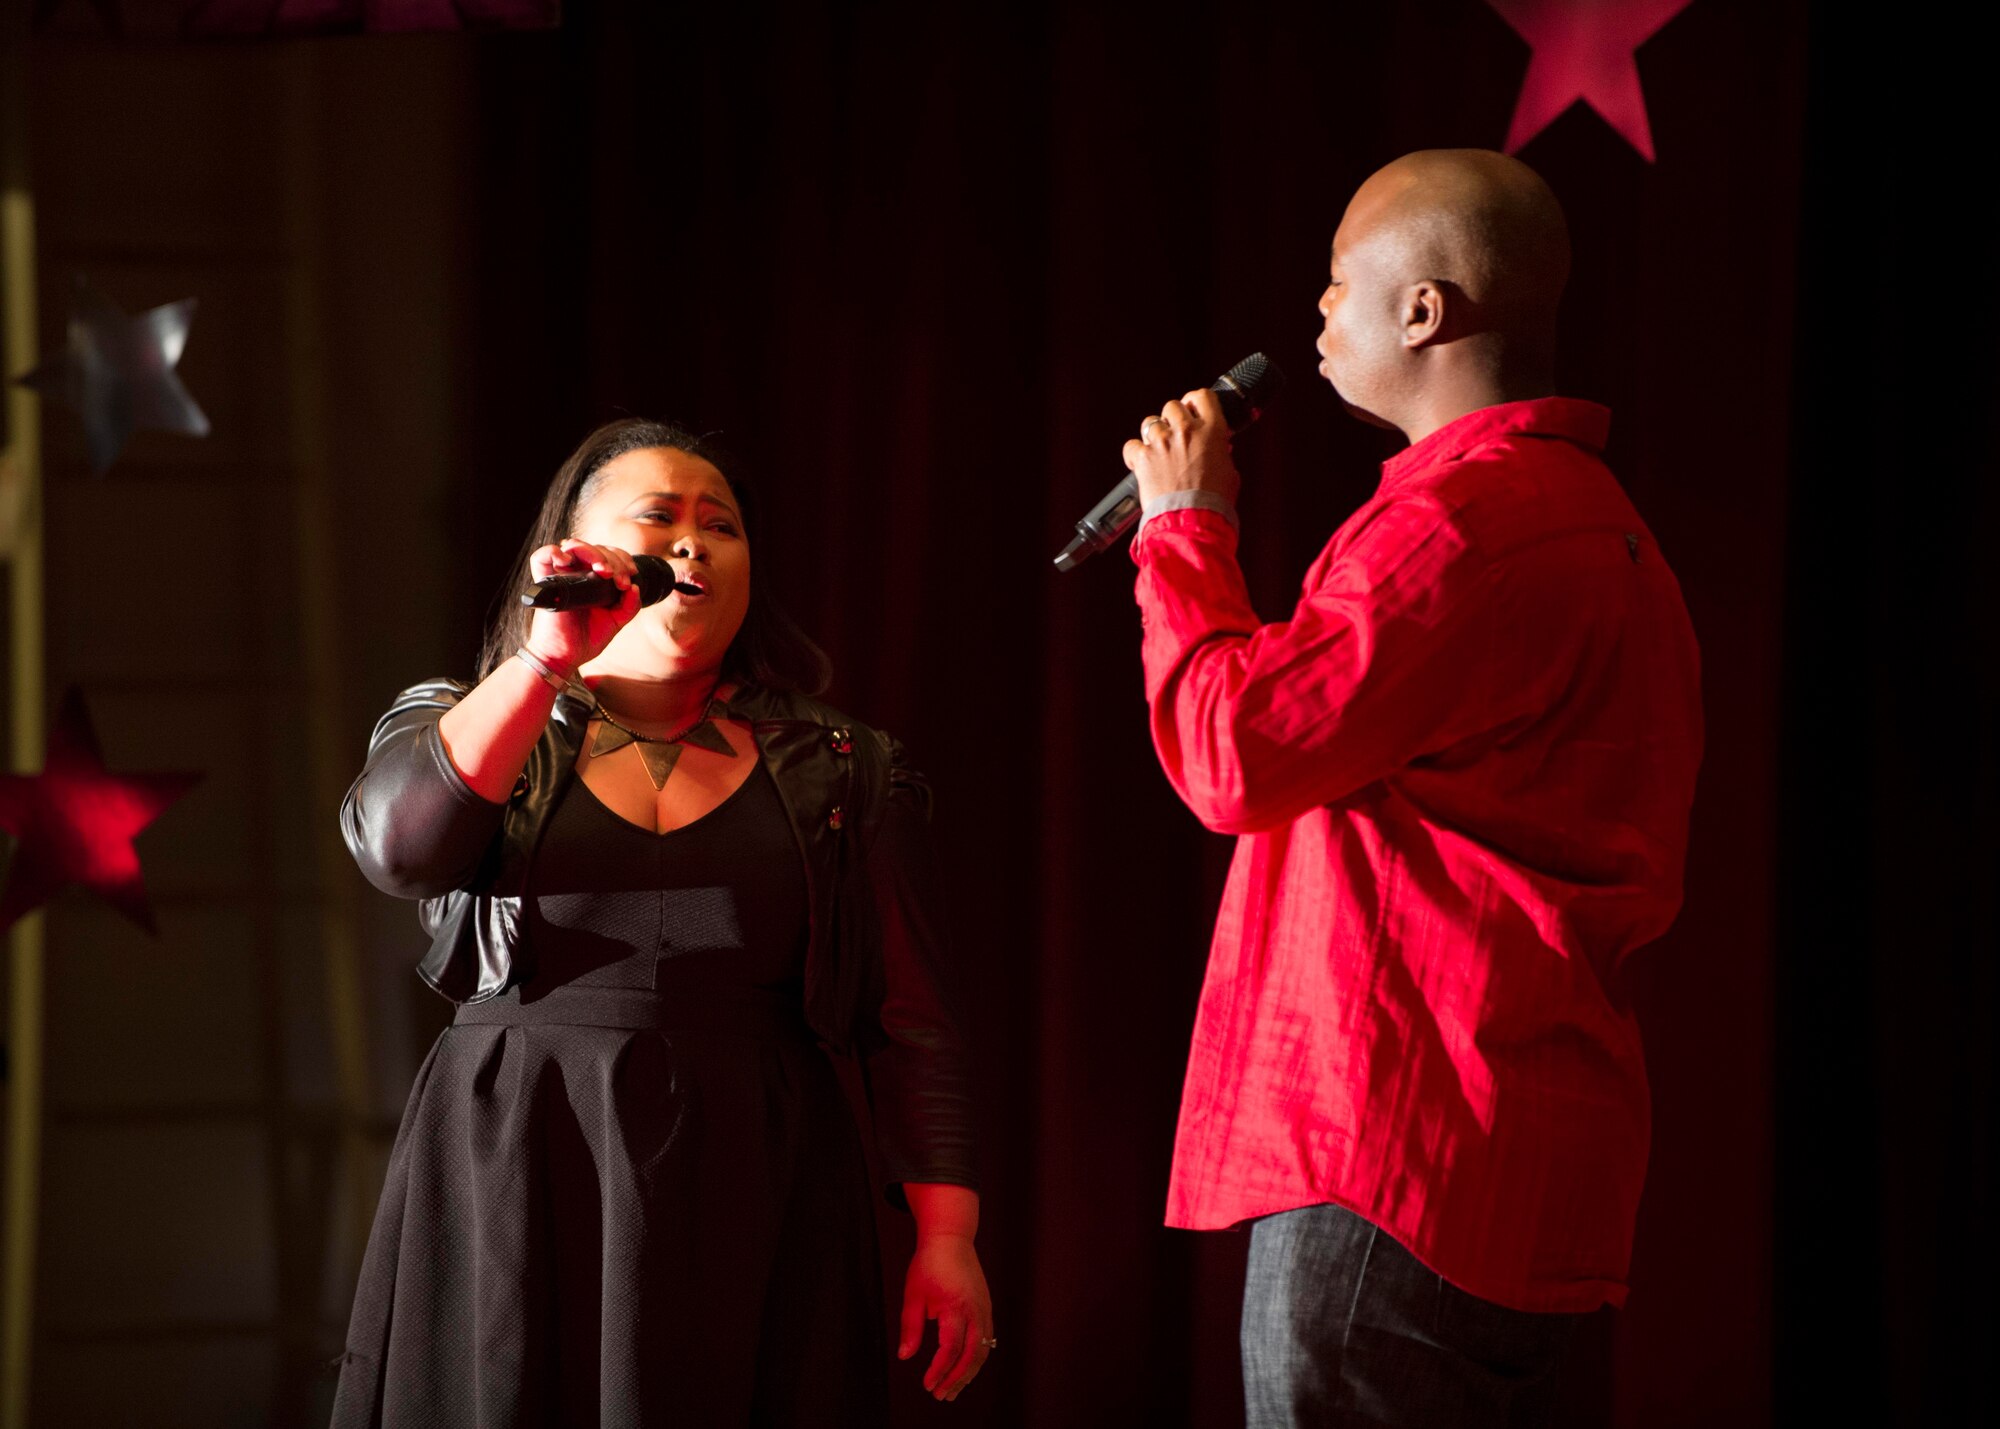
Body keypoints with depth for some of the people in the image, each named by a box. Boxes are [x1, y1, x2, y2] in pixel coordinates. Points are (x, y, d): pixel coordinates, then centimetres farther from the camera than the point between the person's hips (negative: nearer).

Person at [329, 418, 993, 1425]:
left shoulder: (844, 775, 10)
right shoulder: (459, 731, 11)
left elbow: (906, 1026, 6)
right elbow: (401, 846, -12)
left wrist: (948, 1236, -2)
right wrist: (548, 660, -16)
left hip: (748, 1214, 1)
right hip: (515, 1194, 0)